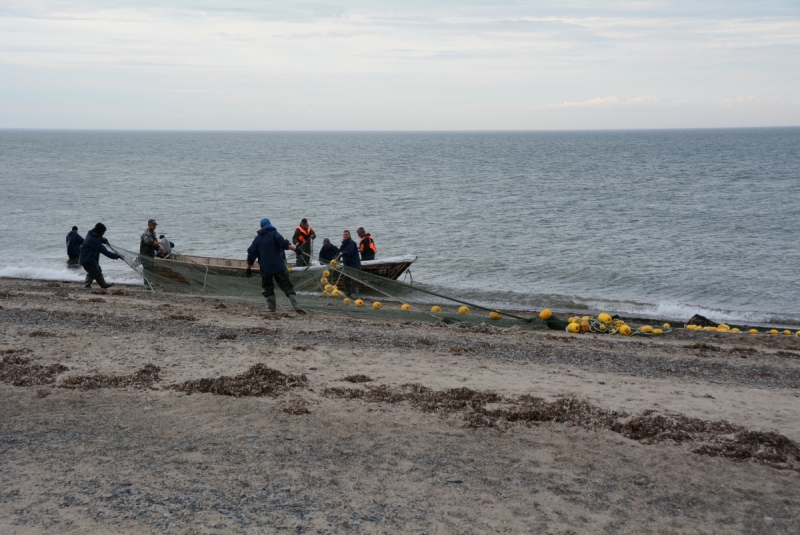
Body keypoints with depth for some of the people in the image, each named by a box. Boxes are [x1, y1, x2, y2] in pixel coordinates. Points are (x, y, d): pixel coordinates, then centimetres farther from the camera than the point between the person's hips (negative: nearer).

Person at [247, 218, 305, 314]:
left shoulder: (258, 238, 12)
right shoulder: (274, 233, 3)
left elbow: (251, 254, 11)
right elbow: (283, 243, -15)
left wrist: (249, 268, 17)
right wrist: (295, 249, -21)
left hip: (265, 268, 2)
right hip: (279, 266, -2)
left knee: (267, 287, 18)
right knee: (287, 286, -4)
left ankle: (271, 306, 10)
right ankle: (296, 306, -15)